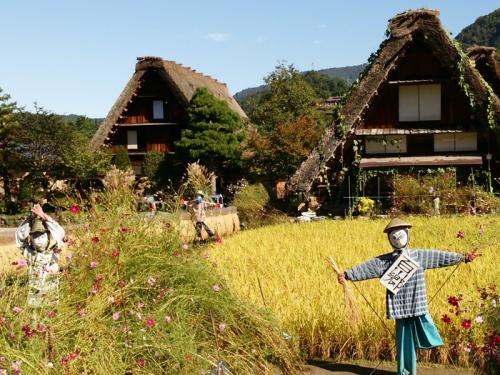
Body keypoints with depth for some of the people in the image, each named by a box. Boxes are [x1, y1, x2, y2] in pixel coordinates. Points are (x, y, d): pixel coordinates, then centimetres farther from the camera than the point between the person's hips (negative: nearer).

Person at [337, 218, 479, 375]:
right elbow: (365, 268, 4)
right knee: (404, 340, 7)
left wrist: (463, 257, 4)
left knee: (426, 335, -6)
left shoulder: (419, 255, 6)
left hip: (418, 306, 0)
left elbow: (440, 256, 6)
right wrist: (347, 275, -1)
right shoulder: (384, 260, 5)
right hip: (400, 307, 0)